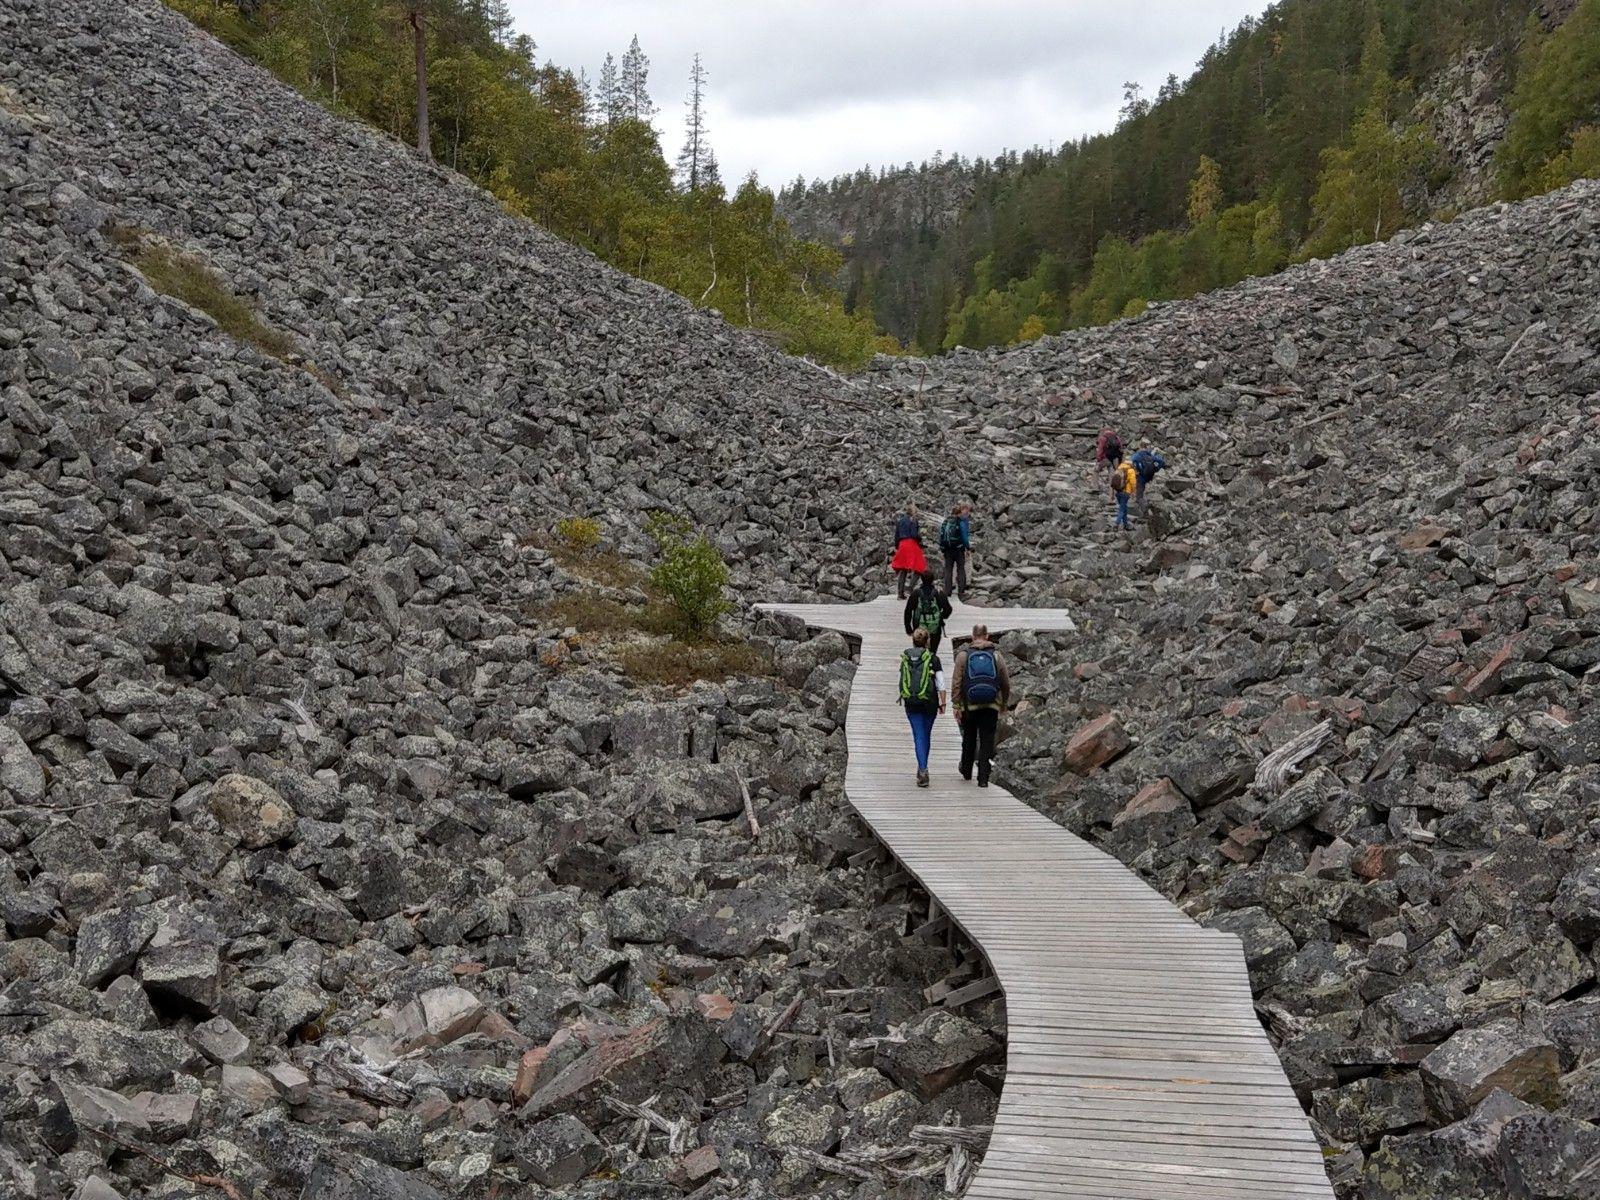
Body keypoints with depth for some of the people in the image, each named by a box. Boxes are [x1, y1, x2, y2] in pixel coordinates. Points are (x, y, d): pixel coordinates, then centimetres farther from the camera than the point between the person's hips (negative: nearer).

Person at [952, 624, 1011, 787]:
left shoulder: (963, 655, -2)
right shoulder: (996, 655, 3)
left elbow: (956, 683, -6)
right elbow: (1006, 683, 7)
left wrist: (957, 705, -3)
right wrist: (1004, 703, 21)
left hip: (969, 706, 0)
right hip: (991, 707, 0)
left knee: (969, 739, 18)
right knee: (987, 742, 2)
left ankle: (966, 772, 32)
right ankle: (983, 778, -4)